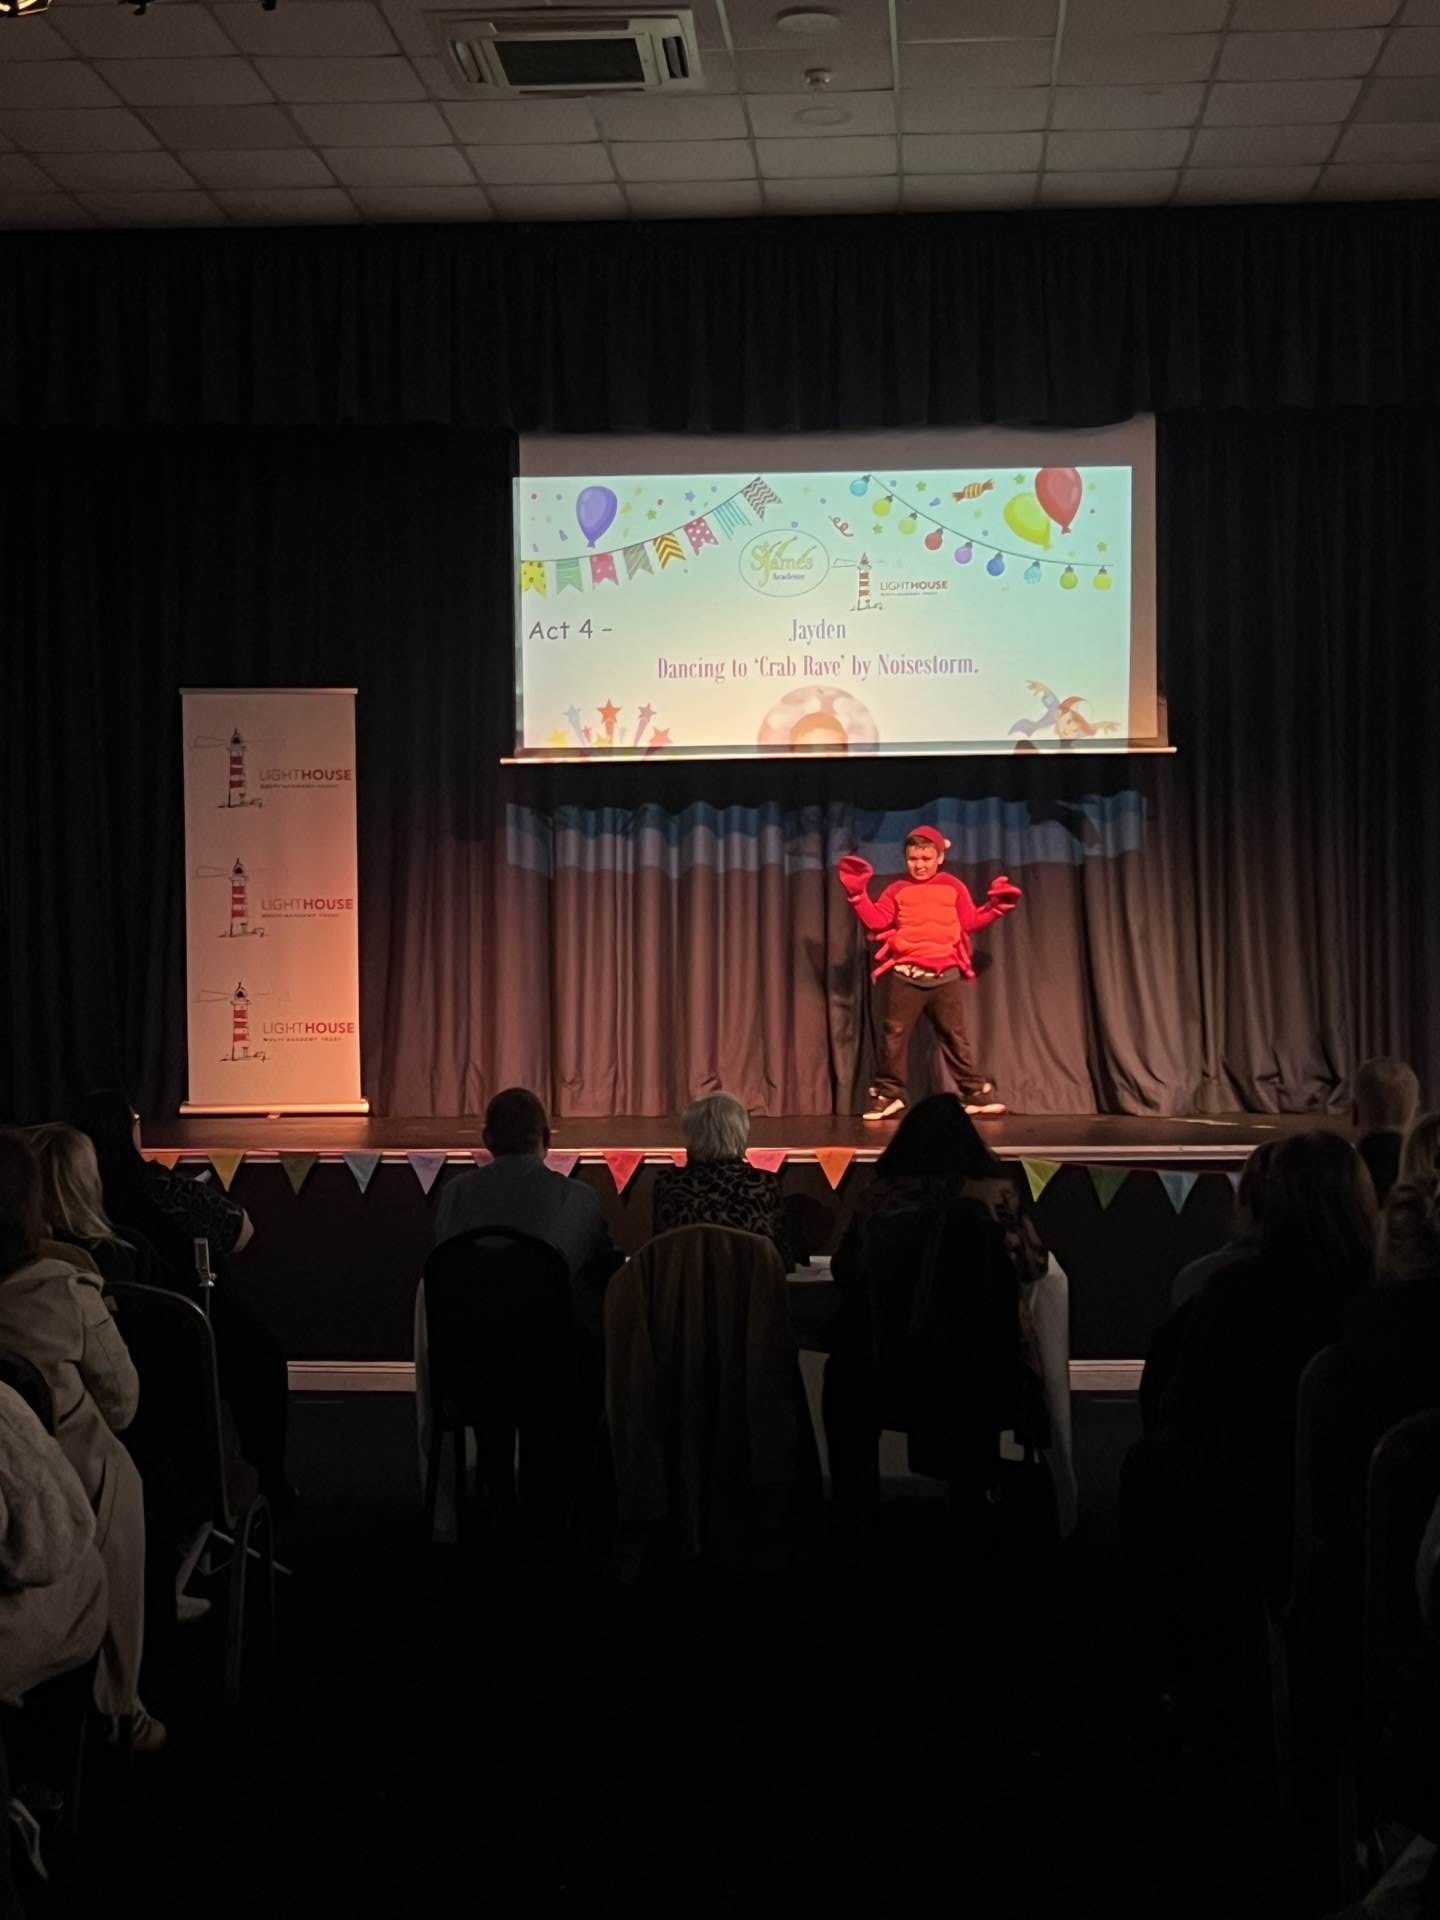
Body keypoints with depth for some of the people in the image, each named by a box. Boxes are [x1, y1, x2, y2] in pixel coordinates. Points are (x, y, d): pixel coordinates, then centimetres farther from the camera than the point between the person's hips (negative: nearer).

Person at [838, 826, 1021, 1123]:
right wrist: (859, 894, -7)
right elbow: (876, 920, 1)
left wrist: (995, 907, 1)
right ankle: (887, 1093, 5)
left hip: (946, 975, 0)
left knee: (954, 1035, 4)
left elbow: (970, 921, 11)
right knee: (894, 1034, -1)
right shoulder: (898, 890, 8)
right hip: (905, 975, 0)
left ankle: (976, 1091, 7)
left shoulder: (953, 887, 10)